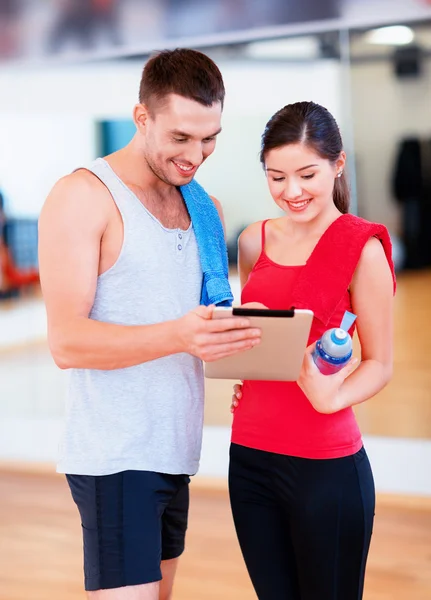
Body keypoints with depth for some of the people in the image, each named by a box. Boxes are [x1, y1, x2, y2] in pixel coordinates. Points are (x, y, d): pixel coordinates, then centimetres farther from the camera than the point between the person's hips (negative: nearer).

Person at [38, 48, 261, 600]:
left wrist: (242, 334, 1)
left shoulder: (206, 209, 14)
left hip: (175, 451, 7)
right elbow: (66, 342, -16)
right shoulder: (83, 197, -9)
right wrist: (177, 336, -31)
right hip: (114, 458, -7)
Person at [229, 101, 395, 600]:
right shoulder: (253, 242, 7)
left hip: (326, 465, -5)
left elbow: (379, 363, -7)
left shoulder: (361, 247, -9)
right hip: (249, 456, 5)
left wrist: (332, 396, -26)